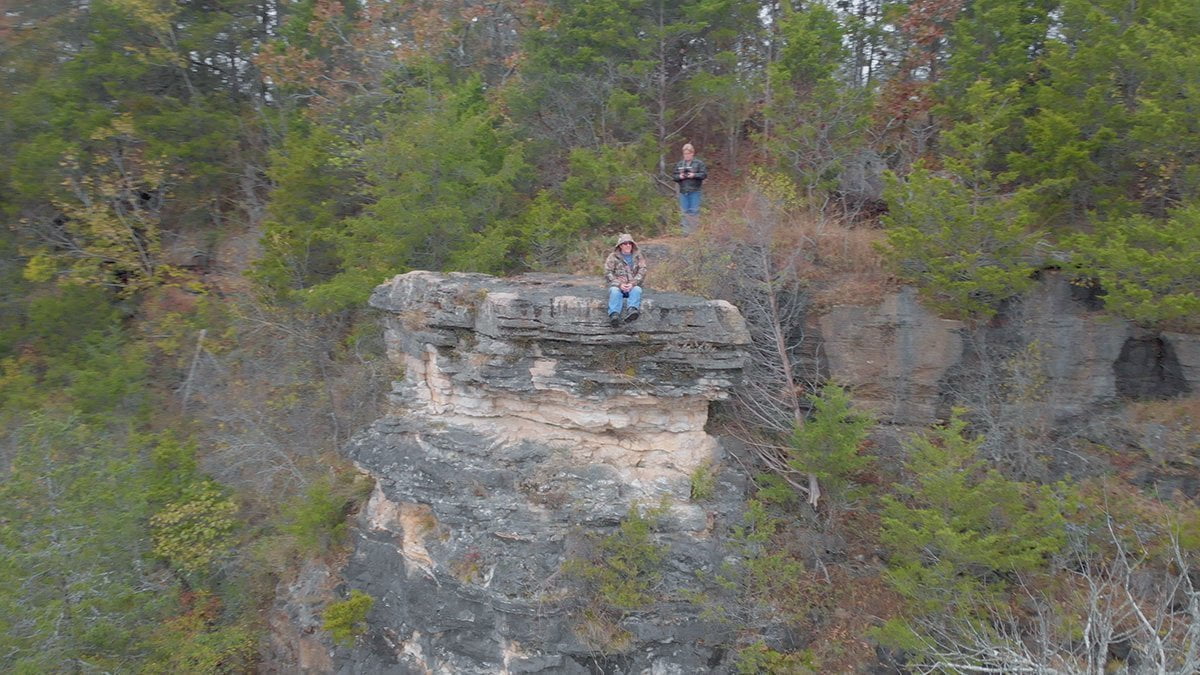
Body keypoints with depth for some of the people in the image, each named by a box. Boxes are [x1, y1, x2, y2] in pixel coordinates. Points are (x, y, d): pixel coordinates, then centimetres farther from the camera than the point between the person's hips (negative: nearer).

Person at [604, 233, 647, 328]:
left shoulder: (638, 256, 10)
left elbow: (642, 272, 0)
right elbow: (608, 273, -2)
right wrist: (619, 284, -17)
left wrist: (632, 283, -17)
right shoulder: (613, 257, 6)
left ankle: (631, 311, -57)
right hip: (617, 285, -1)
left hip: (633, 285, 1)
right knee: (614, 291, -34)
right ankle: (614, 315, -53)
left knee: (637, 290, -33)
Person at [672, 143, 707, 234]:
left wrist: (694, 175, -17)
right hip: (683, 191, 4)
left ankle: (695, 231, 3)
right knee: (685, 211, 6)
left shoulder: (699, 163, 1)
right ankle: (686, 231, 11)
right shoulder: (679, 164, 12)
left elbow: (704, 174, -4)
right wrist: (679, 176, -8)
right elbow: (674, 176, 12)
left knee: (694, 211, -3)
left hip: (694, 191, -4)